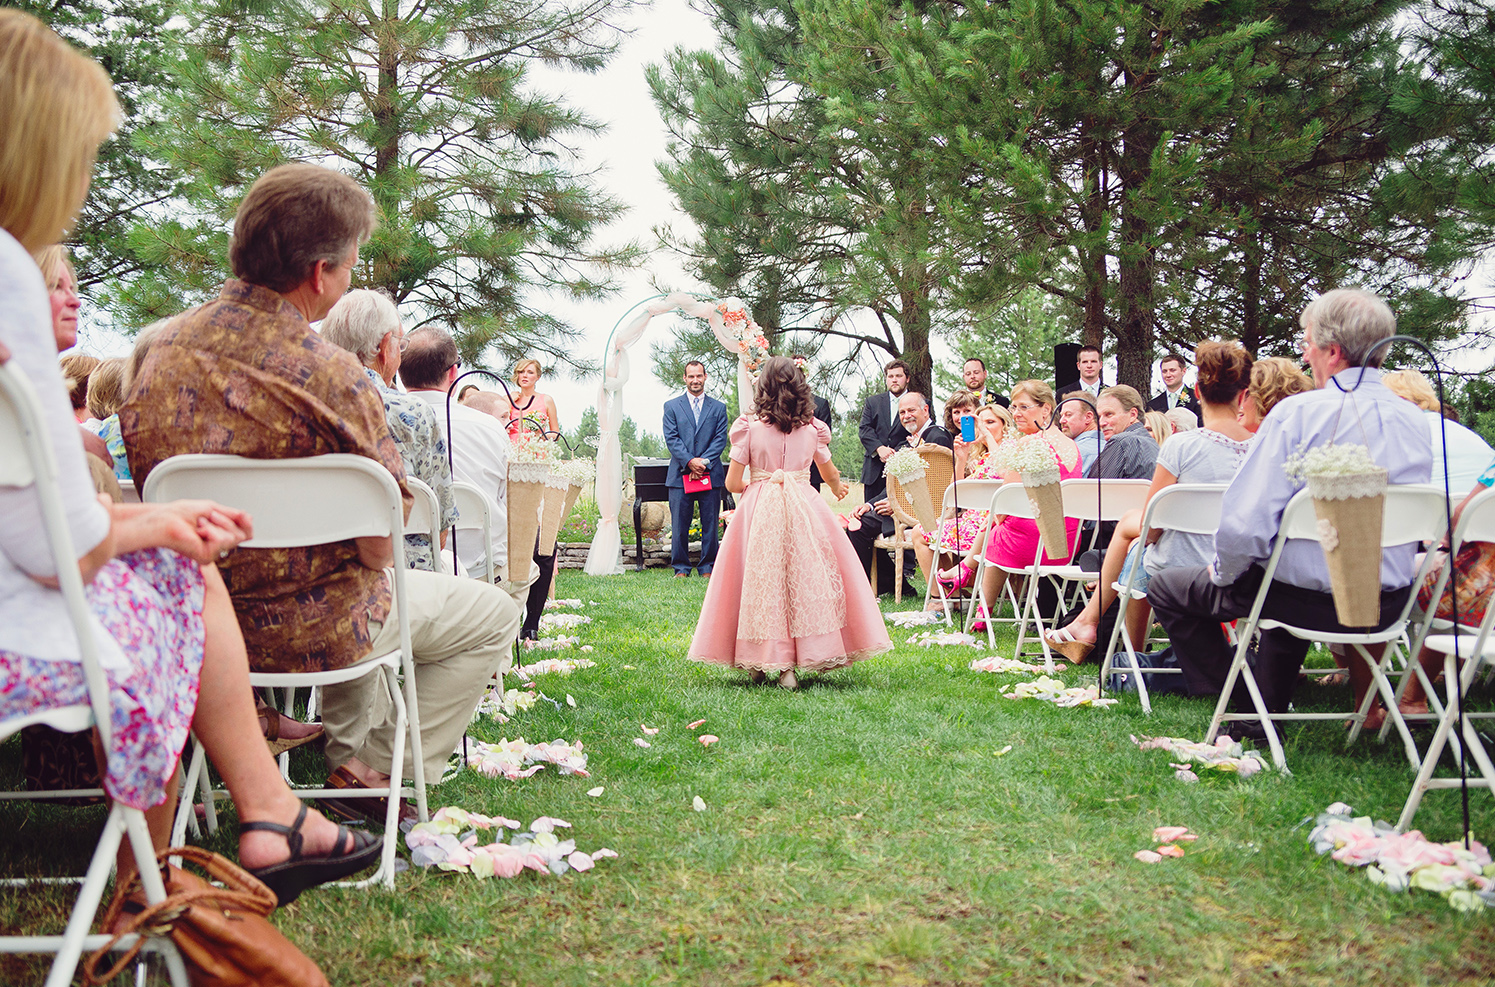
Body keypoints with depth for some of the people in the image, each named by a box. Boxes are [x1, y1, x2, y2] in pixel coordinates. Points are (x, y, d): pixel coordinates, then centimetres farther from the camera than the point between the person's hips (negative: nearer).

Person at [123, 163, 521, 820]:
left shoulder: (165, 347, -4)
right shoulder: (331, 377, -25)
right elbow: (380, 549, -19)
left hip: (194, 617, 7)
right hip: (297, 630, -7)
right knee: (493, 617, 12)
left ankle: (348, 750, 41)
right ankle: (373, 771, 9)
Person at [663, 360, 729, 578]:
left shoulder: (718, 408, 11)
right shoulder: (672, 406, 9)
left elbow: (721, 439, 3)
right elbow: (671, 438, -1)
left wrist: (704, 462, -11)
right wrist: (690, 461, -13)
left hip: (711, 475, 1)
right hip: (680, 475, -1)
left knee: (710, 524, 3)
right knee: (679, 525, 1)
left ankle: (707, 568, 12)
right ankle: (681, 568, 10)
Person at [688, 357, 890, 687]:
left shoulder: (749, 428, -2)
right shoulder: (812, 429, 5)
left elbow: (732, 483, 0)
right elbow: (832, 476, 20)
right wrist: (837, 488, 43)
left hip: (759, 510, -1)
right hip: (804, 509, 1)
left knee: (762, 579, 5)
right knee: (806, 577, 3)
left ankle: (760, 662, 7)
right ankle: (792, 666, 0)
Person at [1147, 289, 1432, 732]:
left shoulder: (1299, 413, -19)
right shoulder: (1416, 421, 1)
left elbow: (1245, 523, -23)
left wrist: (1224, 572, -3)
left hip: (1313, 600, -7)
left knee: (1166, 587, 12)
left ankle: (1247, 712, 18)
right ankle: (1270, 708, 44)